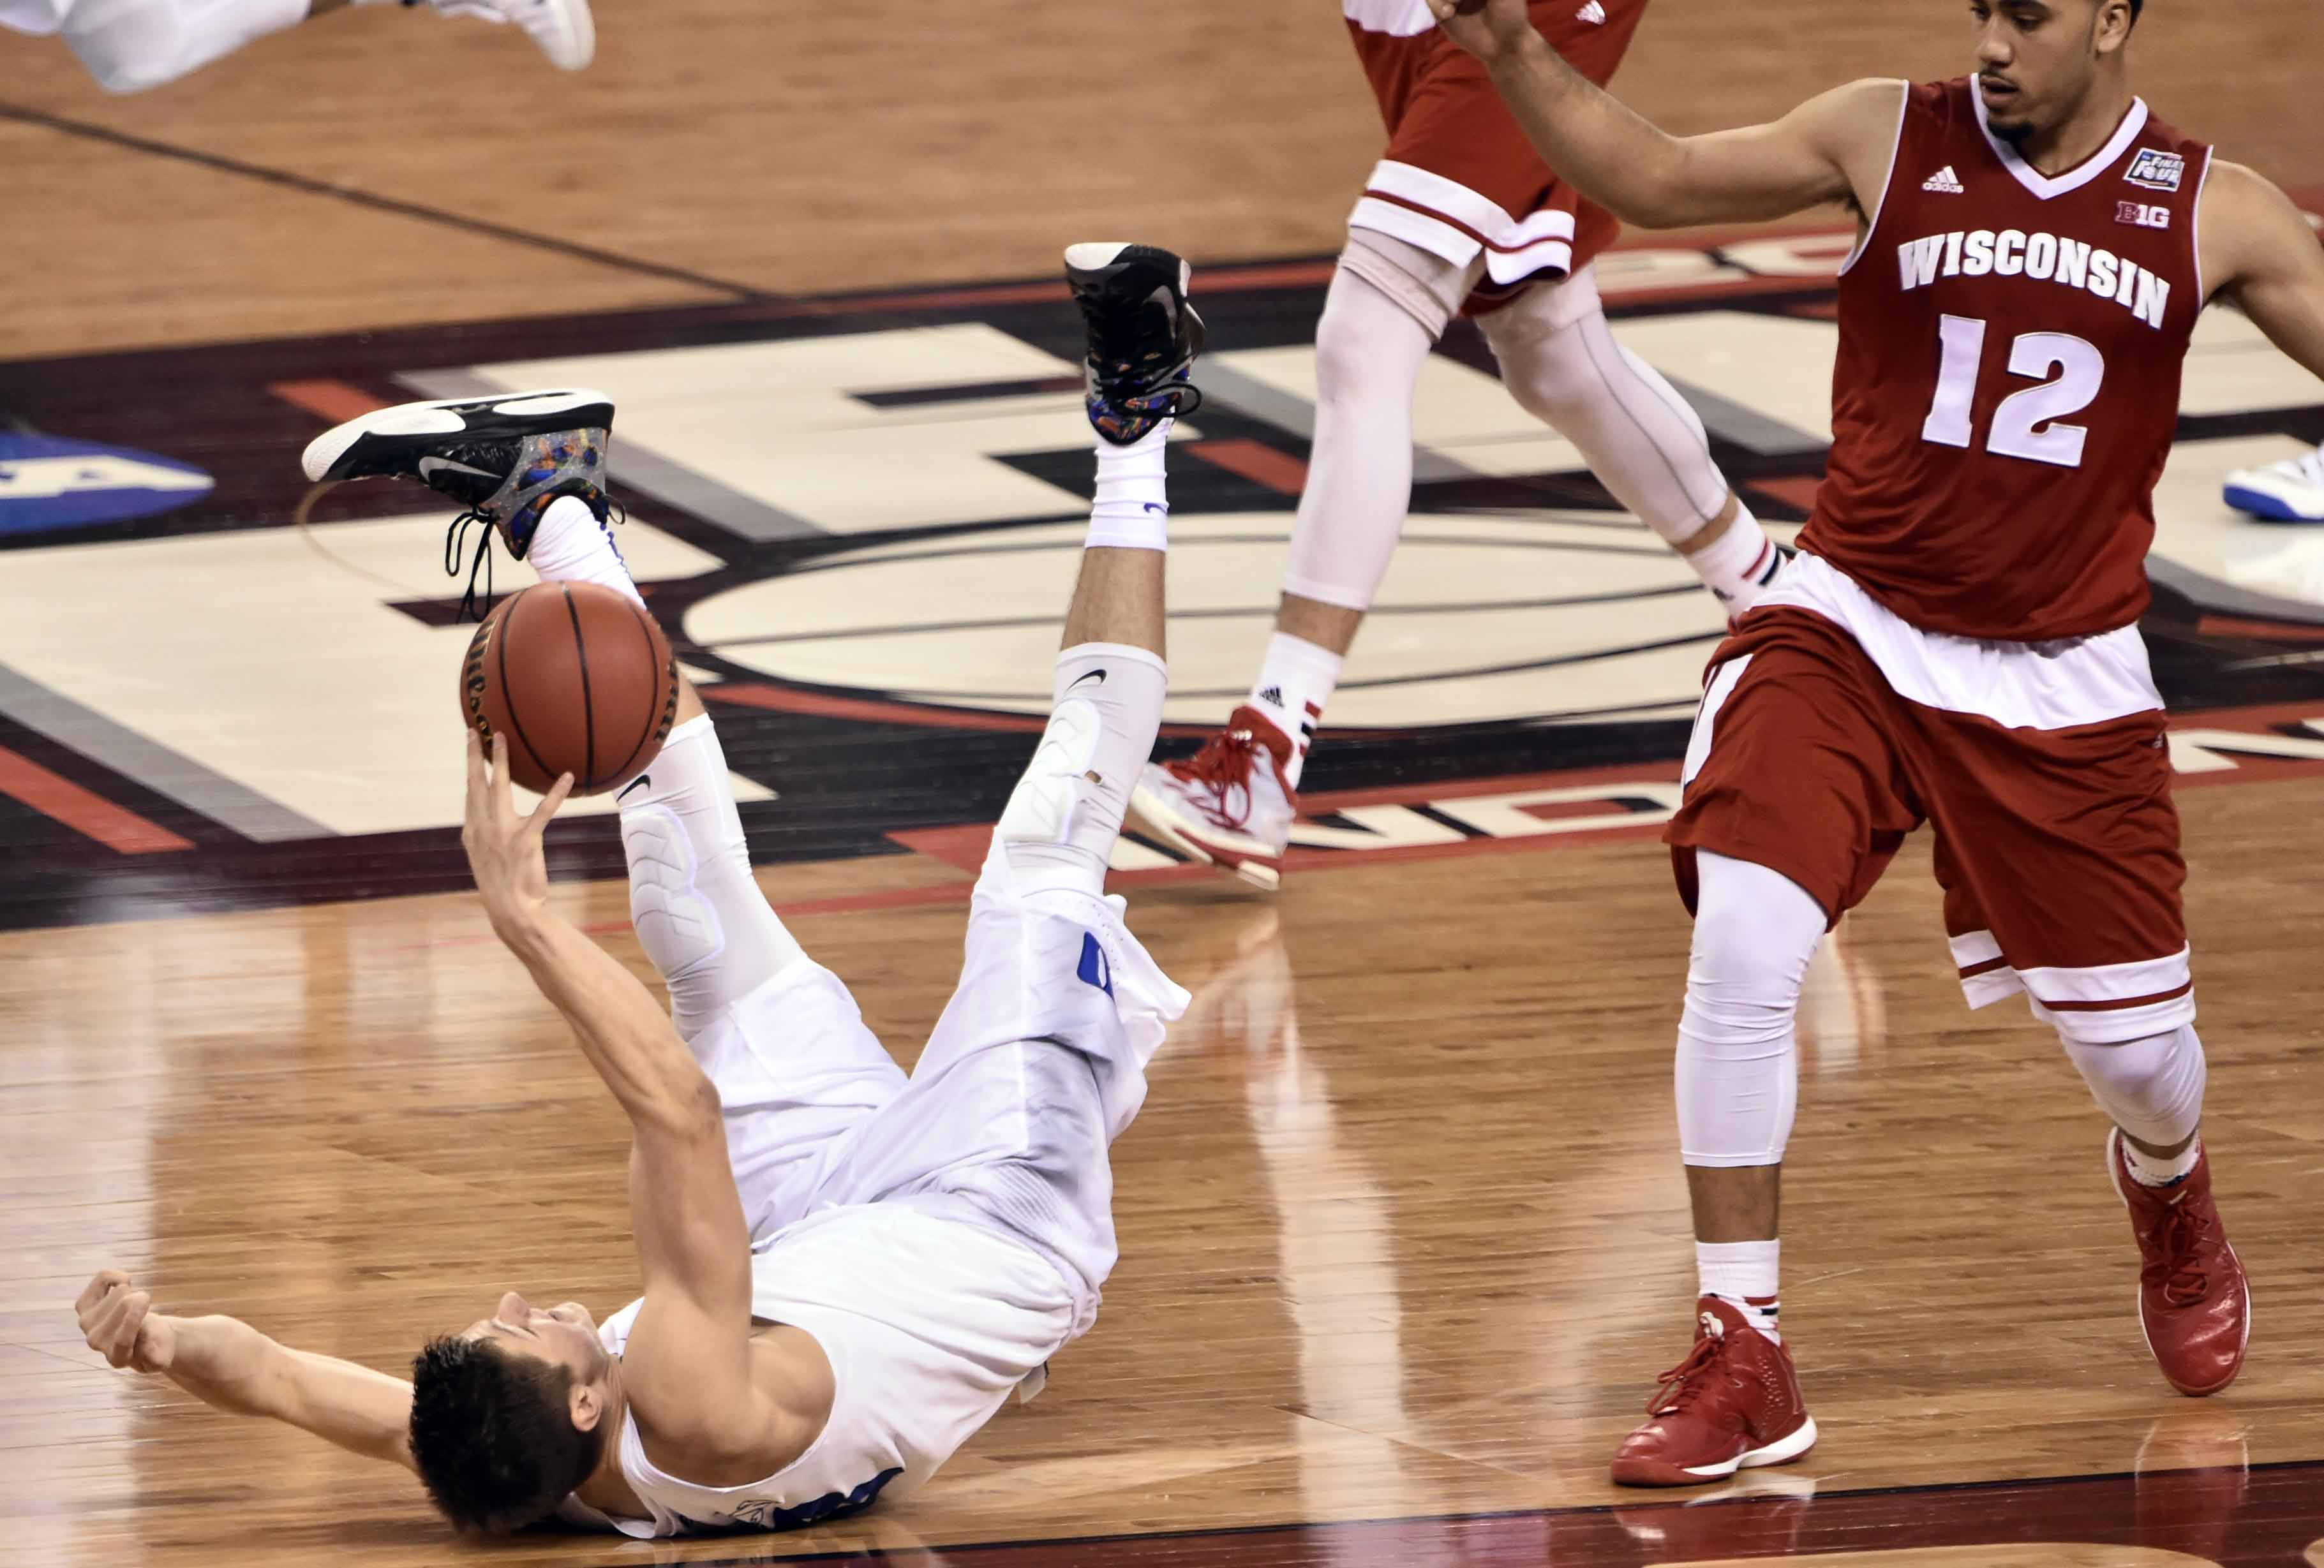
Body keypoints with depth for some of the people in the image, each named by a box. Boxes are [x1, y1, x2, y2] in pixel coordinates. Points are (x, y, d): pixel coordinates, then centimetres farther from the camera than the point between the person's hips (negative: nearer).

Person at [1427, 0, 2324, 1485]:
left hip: (2063, 683, 1)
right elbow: (1659, 178, 3)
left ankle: (2169, 1198, 48)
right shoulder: (1890, 138, -3)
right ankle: (1744, 1362, -13)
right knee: (1741, 944, -23)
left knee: (2138, 1049, 8)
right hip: (1851, 632, -1)